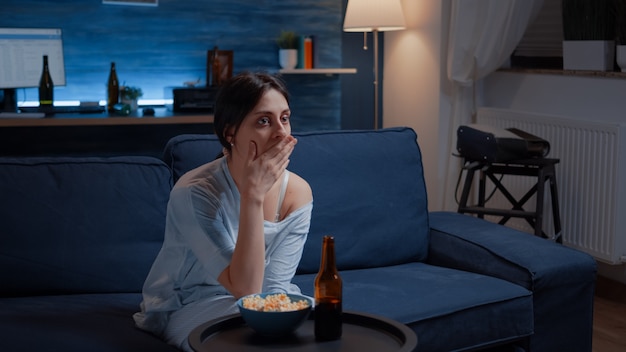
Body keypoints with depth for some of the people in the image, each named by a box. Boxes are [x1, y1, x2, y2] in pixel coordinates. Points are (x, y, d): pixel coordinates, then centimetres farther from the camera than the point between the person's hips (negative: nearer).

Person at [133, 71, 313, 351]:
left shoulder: (298, 192, -13)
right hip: (187, 306, -4)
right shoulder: (194, 192, -26)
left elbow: (272, 286, -11)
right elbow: (245, 289, -31)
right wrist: (253, 194, -37)